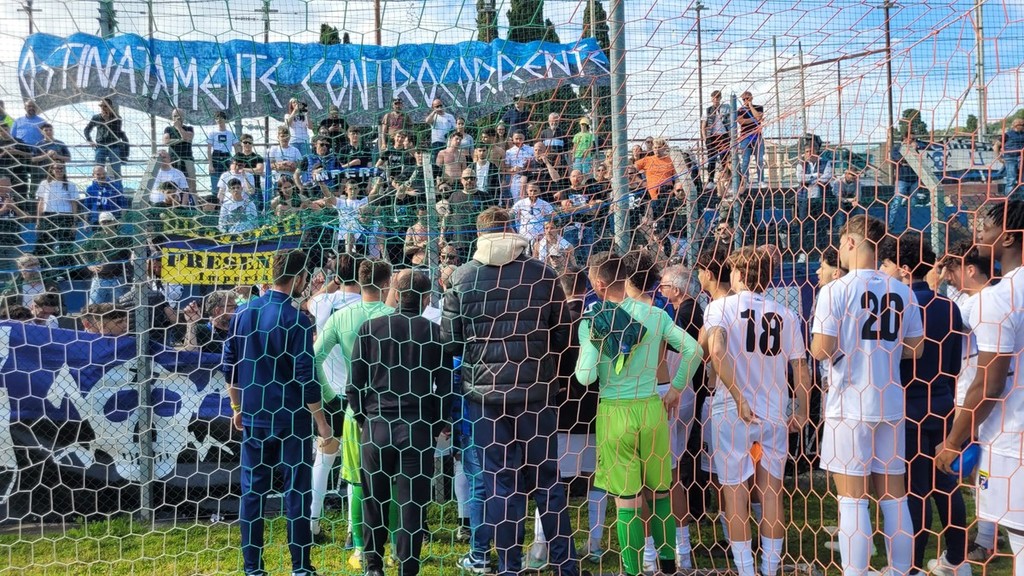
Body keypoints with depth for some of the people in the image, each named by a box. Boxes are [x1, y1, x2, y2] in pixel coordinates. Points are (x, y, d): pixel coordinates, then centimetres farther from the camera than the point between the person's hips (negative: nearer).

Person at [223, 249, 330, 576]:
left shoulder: (243, 313, 4)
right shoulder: (296, 320, -14)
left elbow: (230, 366, 10)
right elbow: (305, 377, -14)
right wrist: (322, 423, -7)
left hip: (253, 418, 5)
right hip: (291, 420, -5)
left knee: (252, 492, 10)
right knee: (296, 493, 4)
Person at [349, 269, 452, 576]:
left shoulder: (369, 328, -2)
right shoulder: (435, 332, -4)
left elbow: (354, 385, -1)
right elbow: (446, 388, -2)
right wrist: (436, 426, 12)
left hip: (376, 427, 1)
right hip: (419, 430, -1)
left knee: (374, 500, 17)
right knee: (412, 504, 6)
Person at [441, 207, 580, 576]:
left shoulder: (463, 279, -5)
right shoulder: (543, 275, -4)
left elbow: (449, 342, -2)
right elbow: (562, 336, 0)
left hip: (485, 393, -1)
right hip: (536, 390, 1)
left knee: (500, 480, 8)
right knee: (546, 477, 13)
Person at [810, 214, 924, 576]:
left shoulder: (835, 290, -10)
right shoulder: (902, 291, 3)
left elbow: (821, 351, -14)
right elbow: (914, 349, 10)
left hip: (849, 406, -5)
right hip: (890, 404, 5)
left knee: (852, 500, 0)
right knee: (893, 497, 12)